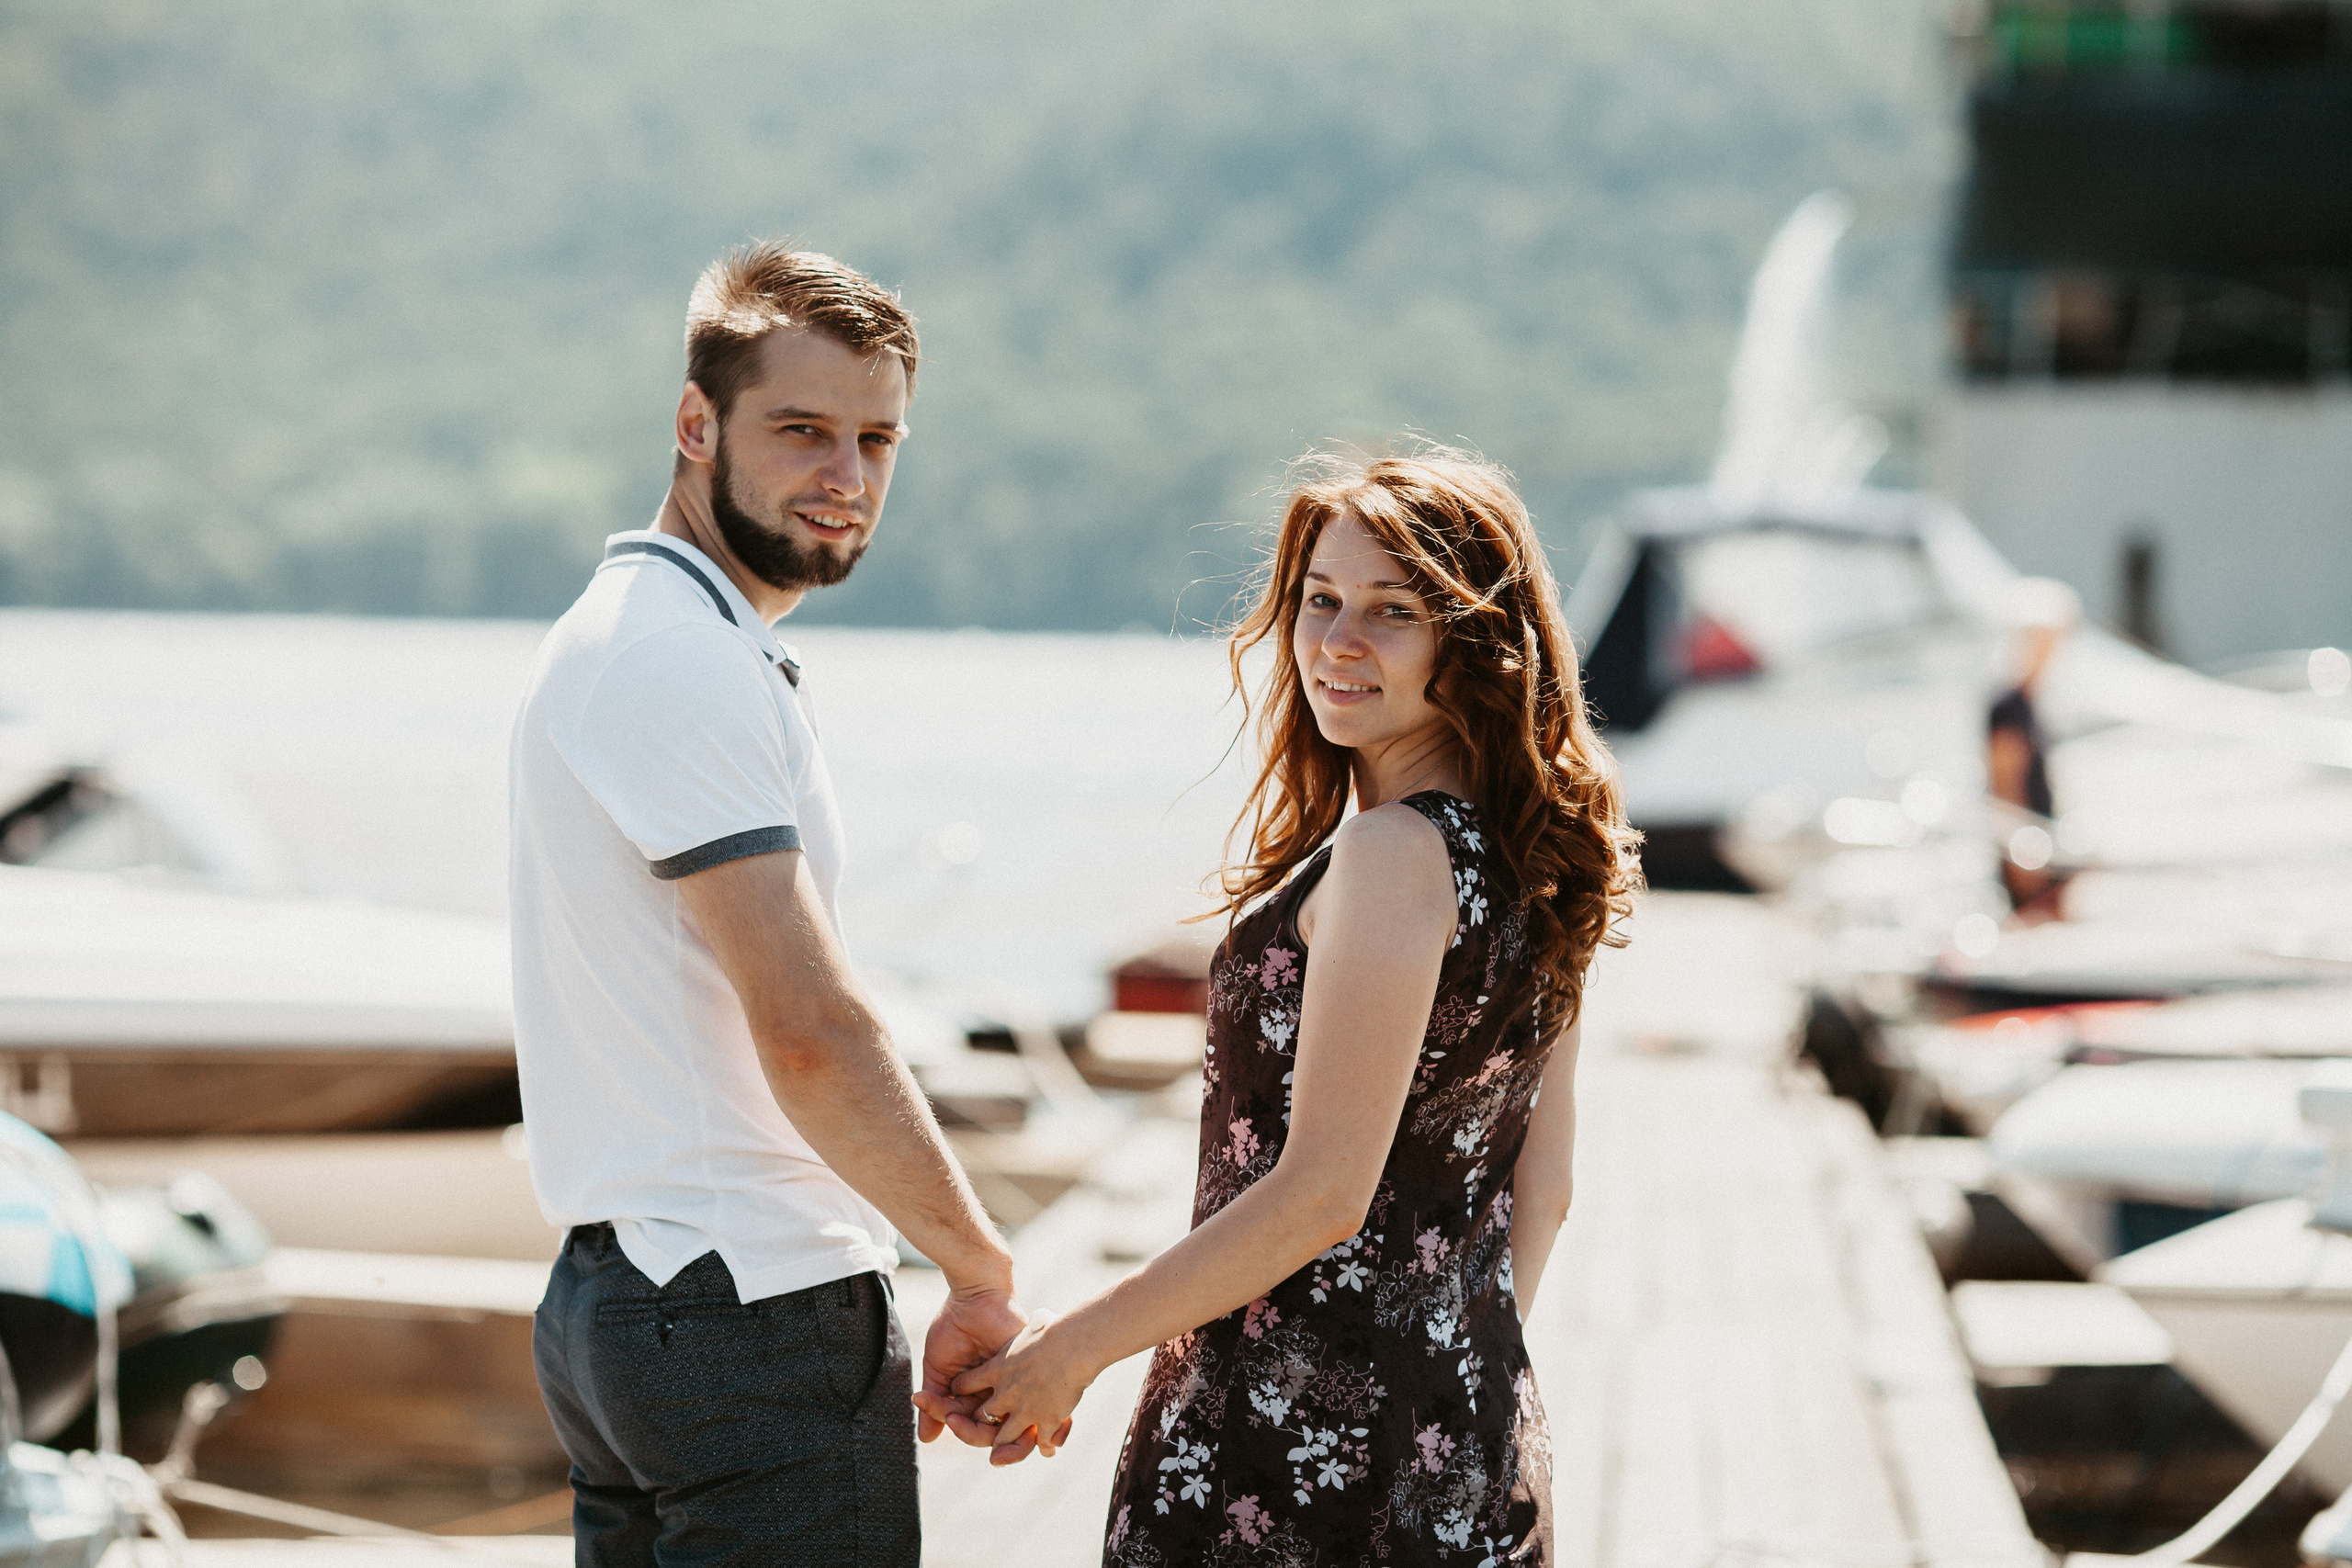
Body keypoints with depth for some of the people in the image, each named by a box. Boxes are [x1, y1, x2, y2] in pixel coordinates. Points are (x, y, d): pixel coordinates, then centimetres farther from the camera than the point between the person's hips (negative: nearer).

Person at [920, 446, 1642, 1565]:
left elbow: (1323, 1193, -20)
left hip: (1299, 1441, -9)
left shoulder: (1394, 856, -18)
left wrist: (1068, 1350, -12)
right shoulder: (1530, 861, 8)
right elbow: (1538, 1189, 14)